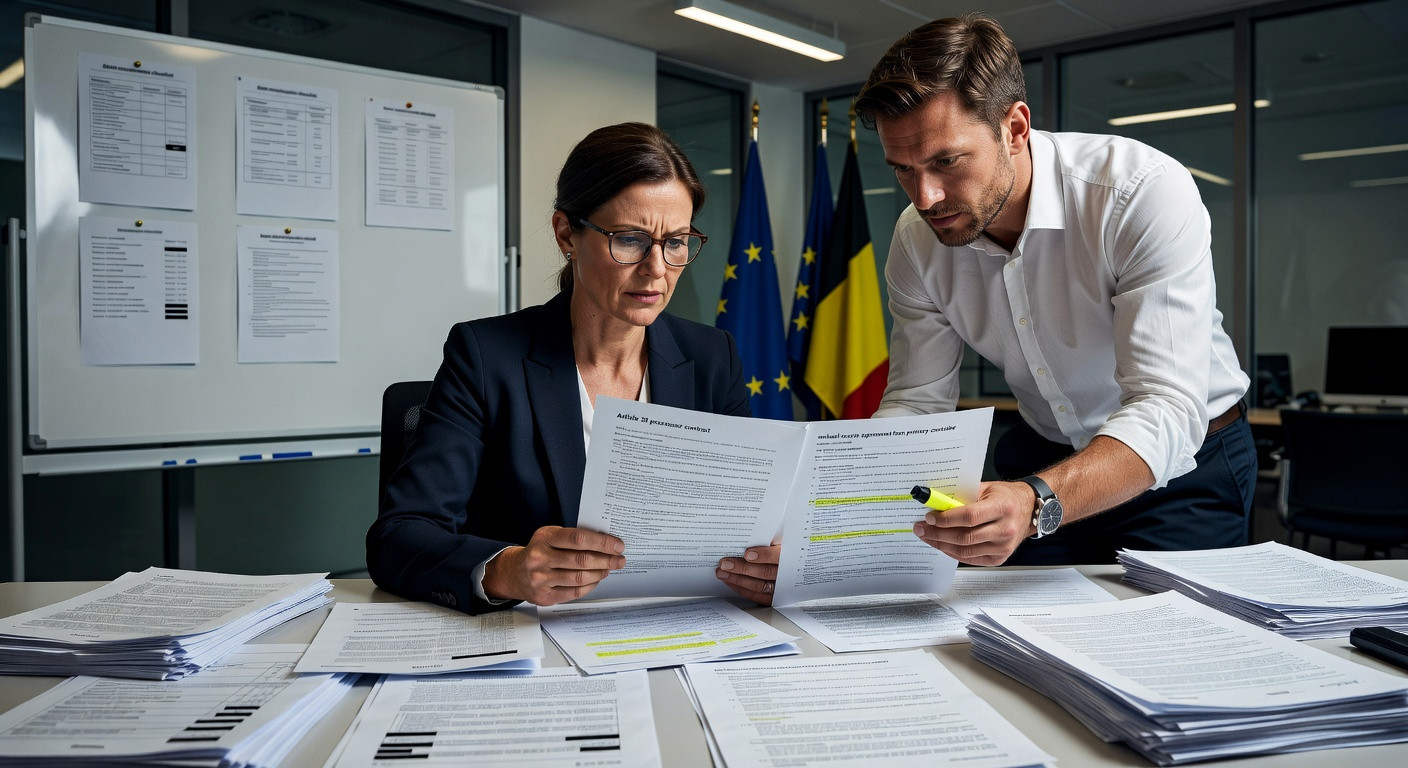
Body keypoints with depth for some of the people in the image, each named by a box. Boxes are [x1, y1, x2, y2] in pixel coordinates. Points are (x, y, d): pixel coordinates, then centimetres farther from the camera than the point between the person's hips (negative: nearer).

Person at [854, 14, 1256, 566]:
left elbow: (1166, 410, -35)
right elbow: (914, 402, -8)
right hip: (1042, 458, 3)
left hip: (1182, 463, -3)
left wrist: (1037, 504, -53)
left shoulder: (1146, 193, -28)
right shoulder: (917, 241, -13)